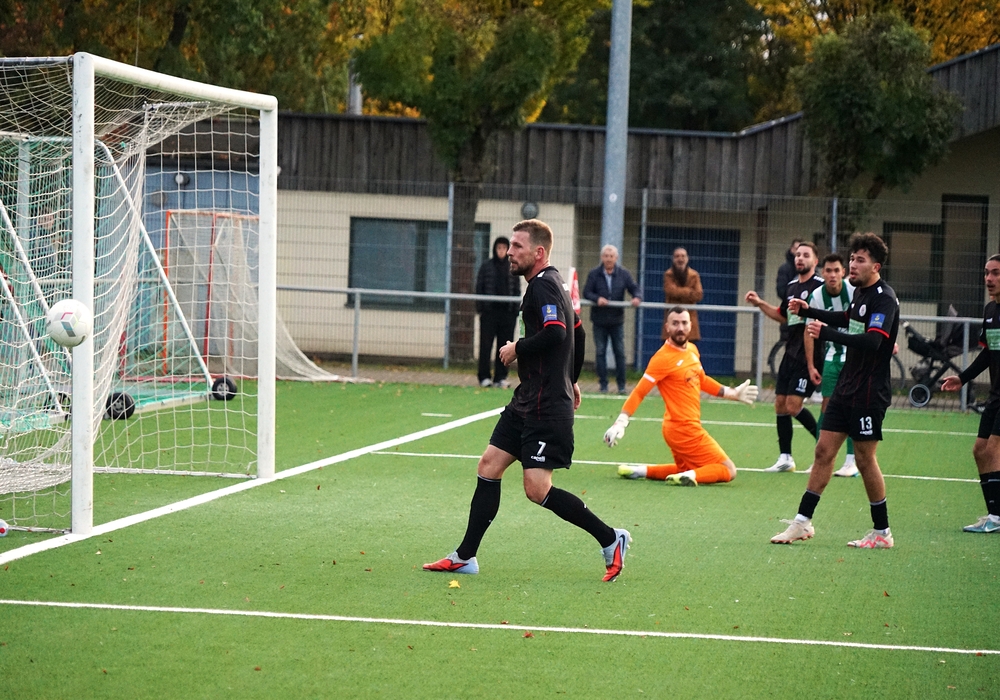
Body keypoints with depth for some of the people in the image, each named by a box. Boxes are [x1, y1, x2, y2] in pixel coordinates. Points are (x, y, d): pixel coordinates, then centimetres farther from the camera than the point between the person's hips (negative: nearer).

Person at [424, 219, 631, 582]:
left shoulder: (544, 285, -14)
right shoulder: (546, 284, 17)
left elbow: (555, 333, -29)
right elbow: (577, 332, 26)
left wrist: (517, 349, -14)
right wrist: (570, 380, 33)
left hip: (547, 406, -11)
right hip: (528, 399, 11)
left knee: (538, 489, -12)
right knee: (489, 465, 8)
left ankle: (610, 539, -1)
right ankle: (465, 557, 11)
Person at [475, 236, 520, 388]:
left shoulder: (513, 268, 10)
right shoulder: (486, 267, 5)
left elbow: (517, 290, 11)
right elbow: (479, 288, 4)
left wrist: (516, 311, 3)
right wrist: (480, 307, -4)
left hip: (508, 312, 2)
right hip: (489, 311, -2)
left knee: (504, 346, 2)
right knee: (486, 345, 0)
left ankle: (501, 377, 7)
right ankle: (484, 377, 4)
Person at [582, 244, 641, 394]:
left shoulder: (624, 274, 2)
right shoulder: (594, 274, -2)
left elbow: (634, 288, -1)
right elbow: (586, 292, -7)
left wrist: (637, 298, -24)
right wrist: (597, 299, -26)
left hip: (617, 320, 1)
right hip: (599, 321, -1)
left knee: (620, 353, 3)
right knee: (600, 353, 3)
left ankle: (621, 384, 11)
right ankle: (603, 384, 10)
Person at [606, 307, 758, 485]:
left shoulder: (692, 350, 8)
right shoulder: (663, 358, -17)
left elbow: (702, 380, 25)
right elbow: (639, 392, -18)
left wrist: (733, 393, 30)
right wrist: (621, 422, -26)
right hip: (684, 429, -9)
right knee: (728, 470, -8)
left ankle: (640, 471, 18)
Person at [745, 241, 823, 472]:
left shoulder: (820, 286, -10)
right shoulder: (791, 287, 15)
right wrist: (760, 304, 19)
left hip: (809, 355, -8)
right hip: (791, 353, 8)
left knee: (793, 406, -12)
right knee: (780, 404, 6)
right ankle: (785, 458, 13)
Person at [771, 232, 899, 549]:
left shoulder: (884, 298, -17)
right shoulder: (860, 291, 11)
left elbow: (872, 341, -31)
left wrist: (826, 333, -37)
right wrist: (808, 311, 25)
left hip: (869, 392, -9)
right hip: (846, 387, 9)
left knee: (865, 459, -2)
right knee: (824, 451, 6)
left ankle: (882, 532, 10)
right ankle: (802, 522, 10)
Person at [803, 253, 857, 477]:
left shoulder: (854, 291, -16)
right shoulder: (816, 296, -7)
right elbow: (809, 331, 1)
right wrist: (811, 366, 0)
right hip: (832, 355, 3)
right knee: (827, 404, 2)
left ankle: (852, 461, -3)